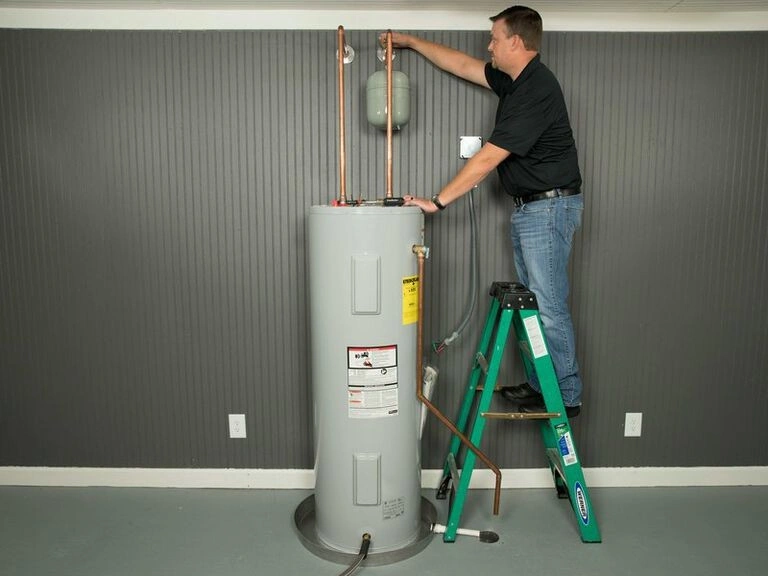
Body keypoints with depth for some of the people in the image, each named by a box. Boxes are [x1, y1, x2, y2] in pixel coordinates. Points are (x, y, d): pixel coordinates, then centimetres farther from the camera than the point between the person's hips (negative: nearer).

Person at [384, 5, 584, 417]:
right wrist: (412, 42, 28)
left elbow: (488, 158, -22)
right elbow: (462, 65, 24)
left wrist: (438, 201, -19)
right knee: (532, 303, 14)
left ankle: (566, 395, 9)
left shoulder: (536, 89, -19)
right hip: (526, 208, 10)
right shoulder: (513, 80, 11)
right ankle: (541, 384, 24)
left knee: (549, 306, -4)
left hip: (549, 207, -10)